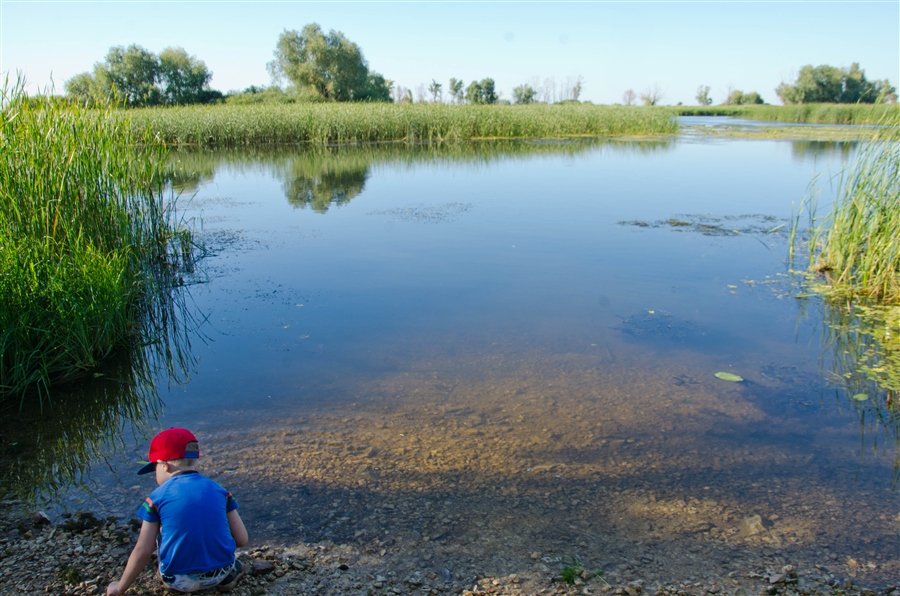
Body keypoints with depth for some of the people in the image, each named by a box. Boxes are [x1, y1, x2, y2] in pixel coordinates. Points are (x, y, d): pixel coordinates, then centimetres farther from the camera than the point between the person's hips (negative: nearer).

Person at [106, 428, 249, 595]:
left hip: (180, 581, -2)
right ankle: (229, 570, 10)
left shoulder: (157, 498, -5)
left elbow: (143, 551, -3)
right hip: (220, 574, 2)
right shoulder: (219, 490, 2)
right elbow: (242, 539, 3)